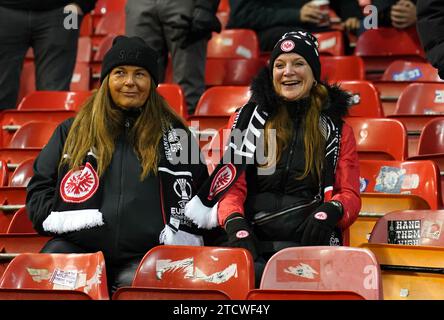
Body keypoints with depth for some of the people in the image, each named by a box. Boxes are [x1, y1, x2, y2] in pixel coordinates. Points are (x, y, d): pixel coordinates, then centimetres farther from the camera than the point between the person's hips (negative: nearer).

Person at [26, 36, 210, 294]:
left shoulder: (173, 134, 15)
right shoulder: (73, 130, 18)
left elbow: (192, 195, 18)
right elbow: (40, 186, 21)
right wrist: (58, 219, 1)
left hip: (144, 256, -1)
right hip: (76, 248, 1)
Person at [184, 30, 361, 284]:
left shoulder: (337, 129, 16)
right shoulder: (246, 119, 17)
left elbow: (350, 194, 13)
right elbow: (231, 185, 12)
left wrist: (332, 211, -12)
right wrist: (234, 222, -10)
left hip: (311, 244, 0)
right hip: (254, 241, 0)